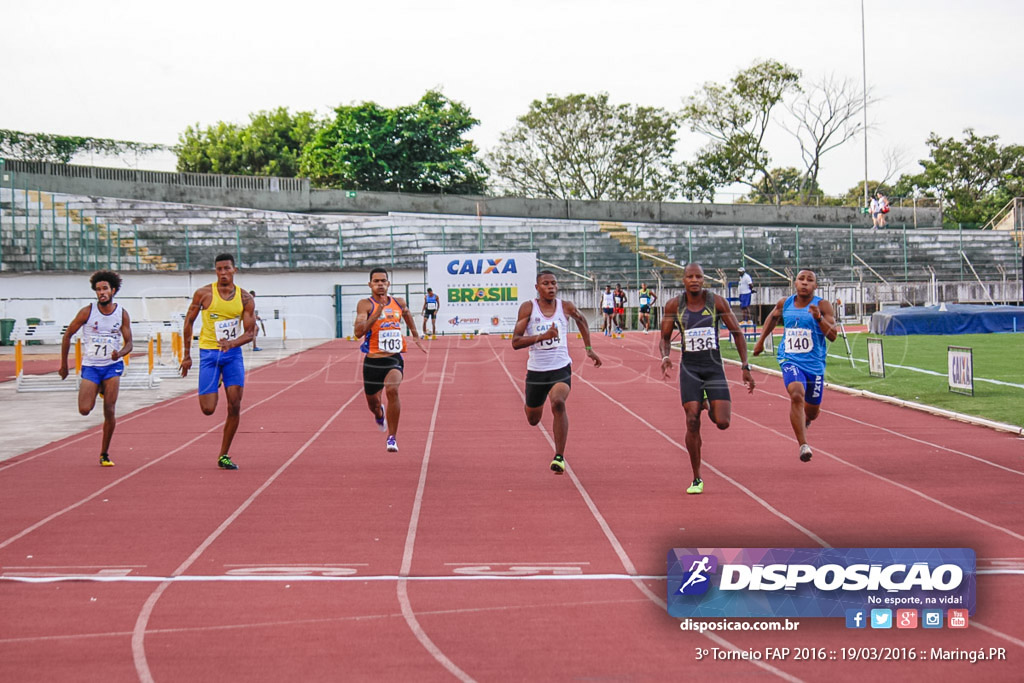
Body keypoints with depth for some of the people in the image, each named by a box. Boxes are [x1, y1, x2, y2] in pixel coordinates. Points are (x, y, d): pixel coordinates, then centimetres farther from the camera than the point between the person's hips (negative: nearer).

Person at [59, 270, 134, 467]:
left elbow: (129, 343, 2)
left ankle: (104, 454, 5)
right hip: (90, 366, 0)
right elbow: (68, 335, 2)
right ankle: (98, 390, 26)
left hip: (113, 365, 0)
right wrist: (64, 365, 4)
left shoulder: (122, 314, -2)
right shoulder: (87, 312, -6)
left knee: (109, 411, -9)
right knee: (84, 410, -11)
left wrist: (120, 352, -23)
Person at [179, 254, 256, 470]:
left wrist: (232, 343, -22)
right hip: (209, 353, -1)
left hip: (233, 353, 1)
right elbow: (188, 322, 5)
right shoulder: (204, 294, -5)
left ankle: (224, 456, 4)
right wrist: (186, 355, 5)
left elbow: (250, 332, -1)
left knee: (235, 405, -8)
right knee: (208, 409, -4)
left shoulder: (245, 298, -1)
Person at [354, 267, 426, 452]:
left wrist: (416, 337, 31)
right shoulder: (365, 305, -7)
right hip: (373, 360, -1)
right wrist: (377, 314, -29)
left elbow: (408, 316, 31)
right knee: (372, 402, 13)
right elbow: (359, 331, -21)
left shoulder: (398, 303, 6)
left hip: (394, 359, 1)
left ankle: (392, 437, -16)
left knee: (392, 390, -27)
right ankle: (379, 414, 54)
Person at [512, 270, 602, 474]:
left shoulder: (566, 307, -1)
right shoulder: (528, 308, -8)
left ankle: (559, 457, -25)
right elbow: (515, 342, -14)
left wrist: (589, 348, 24)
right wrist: (542, 336, -27)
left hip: (561, 369, 0)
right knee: (533, 419, 16)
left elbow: (581, 320, 23)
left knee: (558, 403, -30)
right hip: (536, 371, 1)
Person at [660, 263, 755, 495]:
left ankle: (709, 407, 29)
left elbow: (737, 333, 1)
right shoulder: (674, 306, -3)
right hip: (689, 369, 0)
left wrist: (745, 367, -3)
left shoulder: (717, 302, -5)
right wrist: (665, 357, -14)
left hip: (714, 368, 0)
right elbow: (665, 337, 8)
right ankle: (697, 479, 3)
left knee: (723, 423, -11)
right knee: (692, 422, -10)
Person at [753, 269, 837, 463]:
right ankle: (803, 445, -30)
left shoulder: (822, 305, -6)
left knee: (812, 412, 13)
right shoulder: (785, 304, 3)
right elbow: (773, 317, 26)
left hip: (814, 363, 0)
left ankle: (802, 422, 53)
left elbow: (832, 336, -15)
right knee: (797, 396, -29)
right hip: (790, 360, 0)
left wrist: (819, 318, -30)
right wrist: (761, 341, 28)